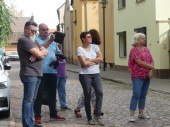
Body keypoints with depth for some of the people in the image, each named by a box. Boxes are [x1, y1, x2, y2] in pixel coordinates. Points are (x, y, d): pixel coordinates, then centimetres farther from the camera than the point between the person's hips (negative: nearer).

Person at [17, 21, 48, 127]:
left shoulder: (33, 40, 21)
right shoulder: (23, 40, -9)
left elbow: (45, 51, 11)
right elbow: (40, 55, -17)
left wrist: (37, 54, -9)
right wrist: (40, 53, 7)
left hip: (37, 74, 9)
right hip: (29, 74, -9)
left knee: (32, 100, 11)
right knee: (28, 100, -10)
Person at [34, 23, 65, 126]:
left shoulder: (53, 40, 16)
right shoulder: (36, 40, -4)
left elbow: (58, 53, 22)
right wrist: (49, 41, -35)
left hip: (52, 71, 6)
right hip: (40, 72, -6)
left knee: (52, 93, 13)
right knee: (39, 94, -3)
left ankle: (53, 114, 23)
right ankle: (37, 116, 1)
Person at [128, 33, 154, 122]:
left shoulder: (146, 49, 13)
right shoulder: (134, 50, -8)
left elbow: (151, 61, 8)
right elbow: (138, 62, -17)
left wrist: (151, 71, -9)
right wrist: (150, 67, -10)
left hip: (146, 76, 7)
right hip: (137, 76, -7)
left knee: (143, 95, 10)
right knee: (136, 95, -12)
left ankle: (141, 113, 18)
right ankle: (131, 115, -10)